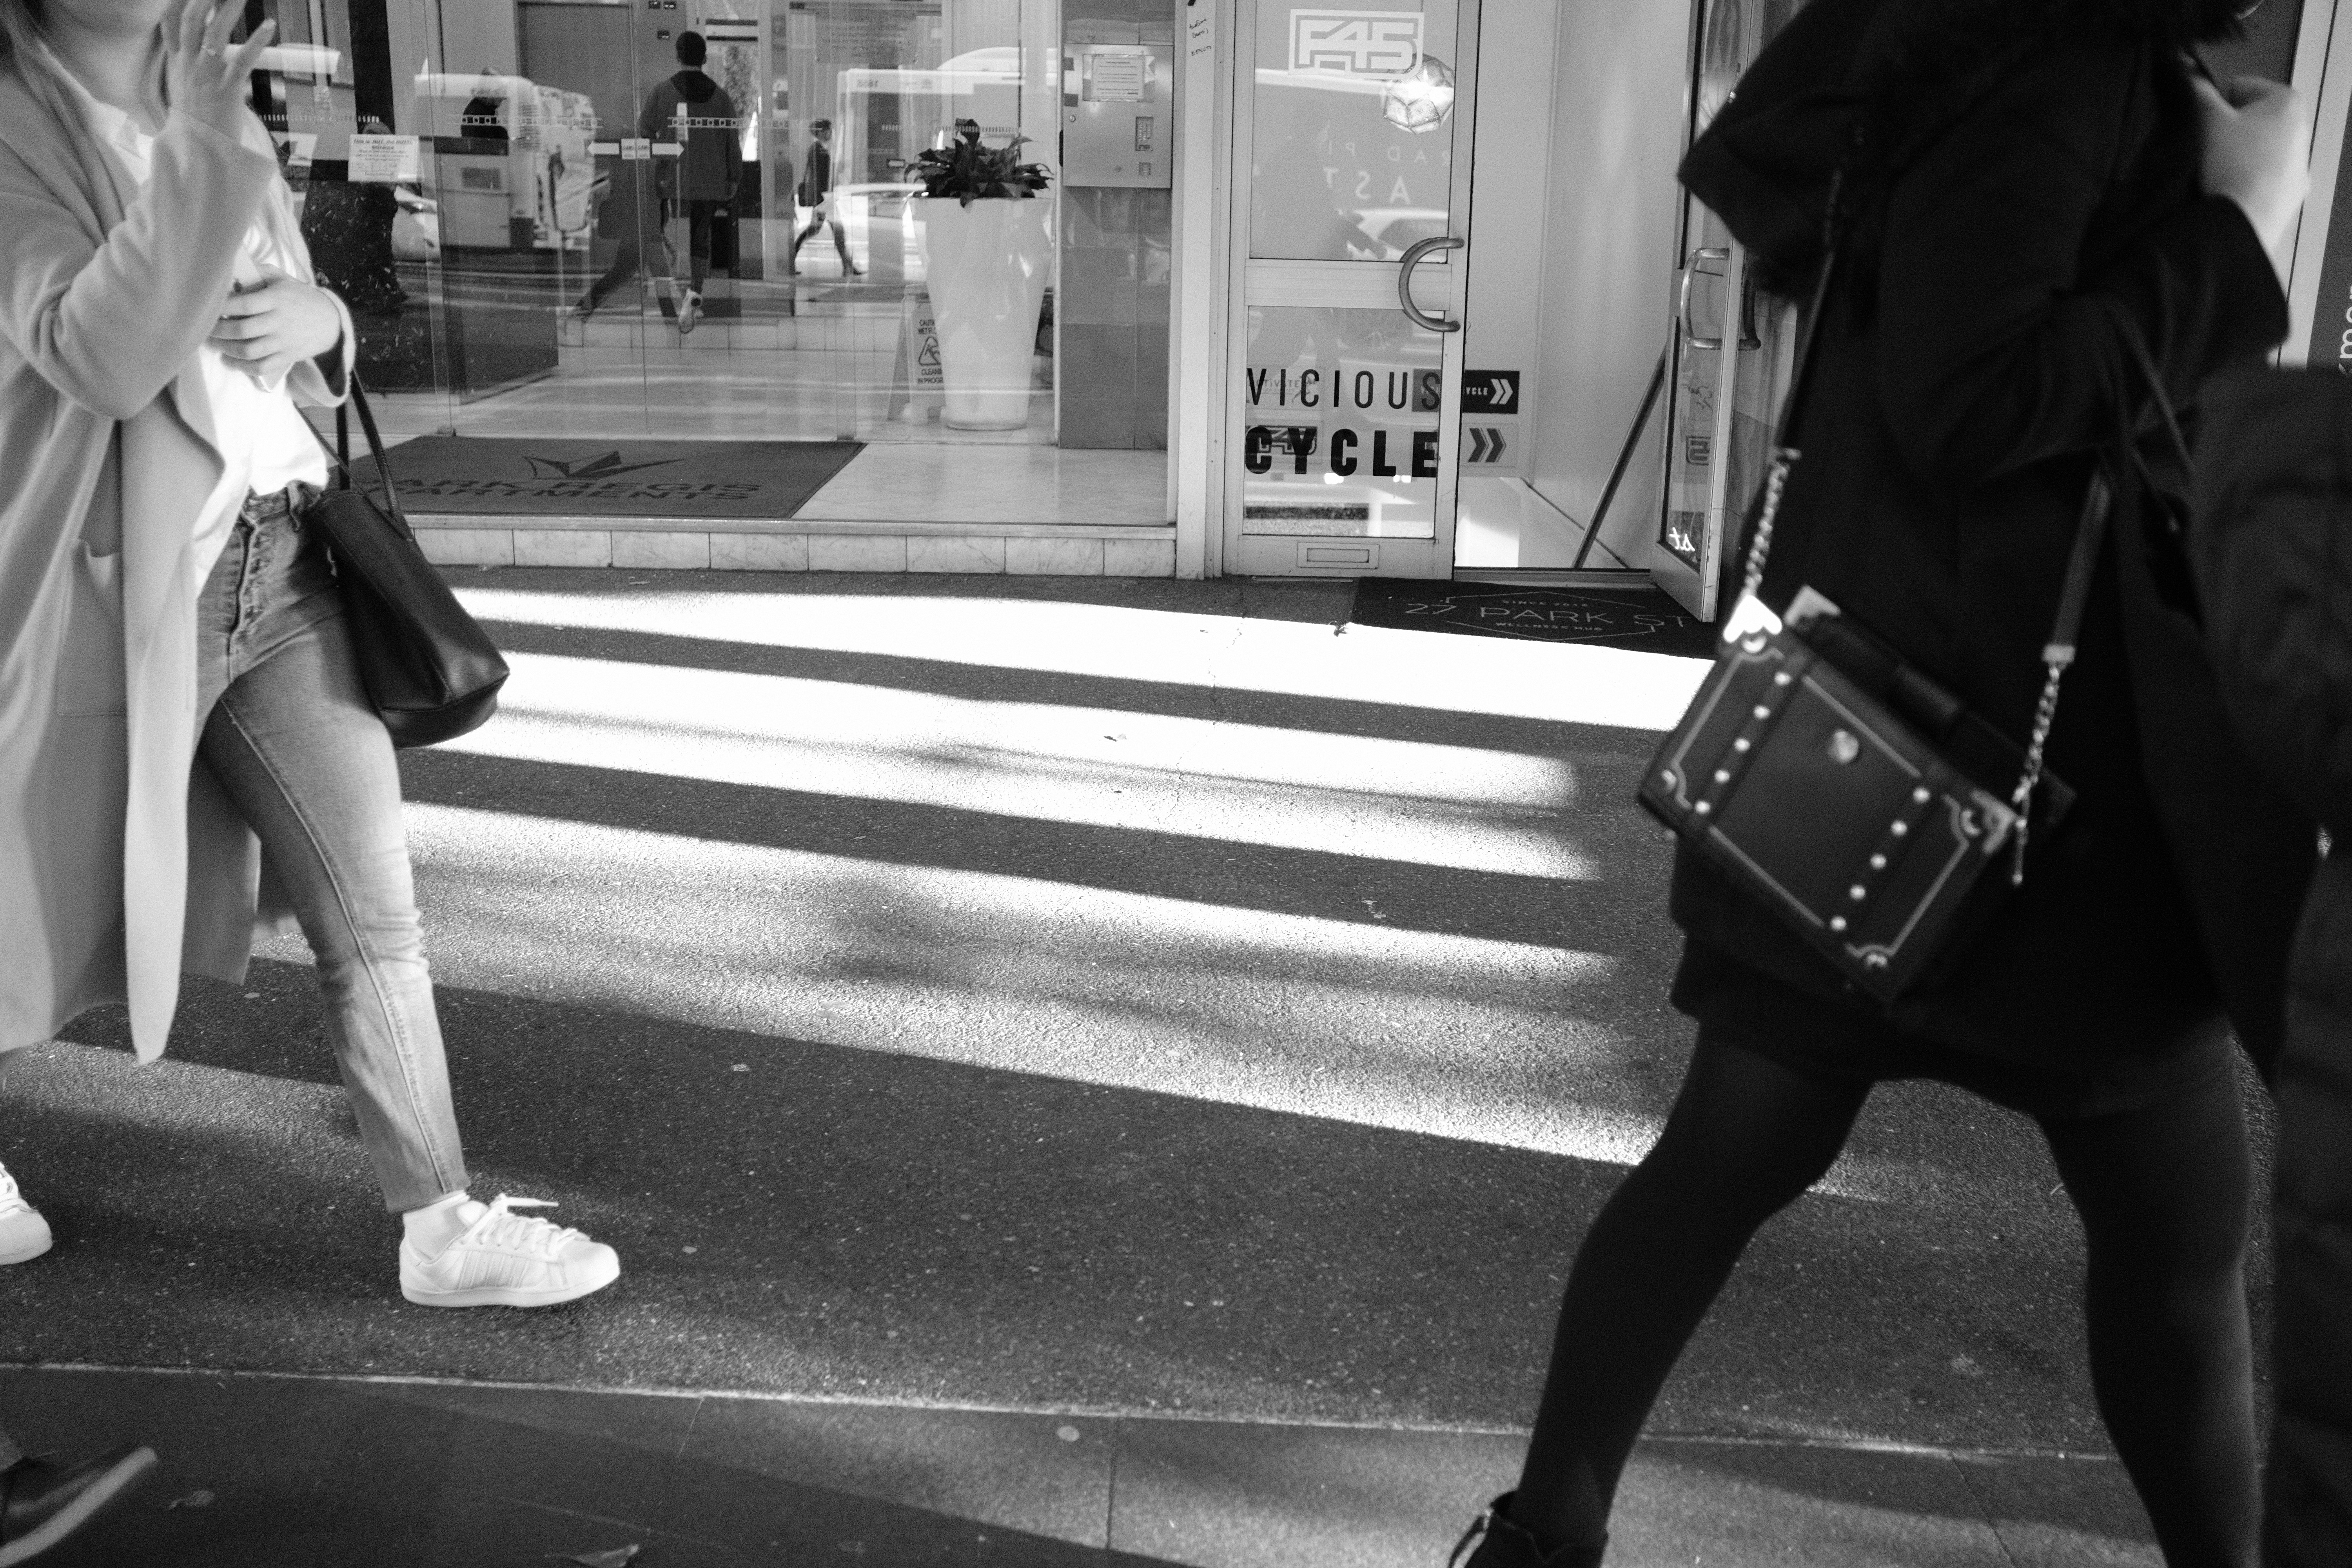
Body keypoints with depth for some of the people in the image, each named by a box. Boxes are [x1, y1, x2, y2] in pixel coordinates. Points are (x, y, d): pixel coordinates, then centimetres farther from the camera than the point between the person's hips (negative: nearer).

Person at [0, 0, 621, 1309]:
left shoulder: (228, 117, 10)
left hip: (278, 565, 6)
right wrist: (193, 148, -29)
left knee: (378, 914, 3)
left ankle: (444, 1229, 12)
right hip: (122, 594, -5)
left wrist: (319, 317, -4)